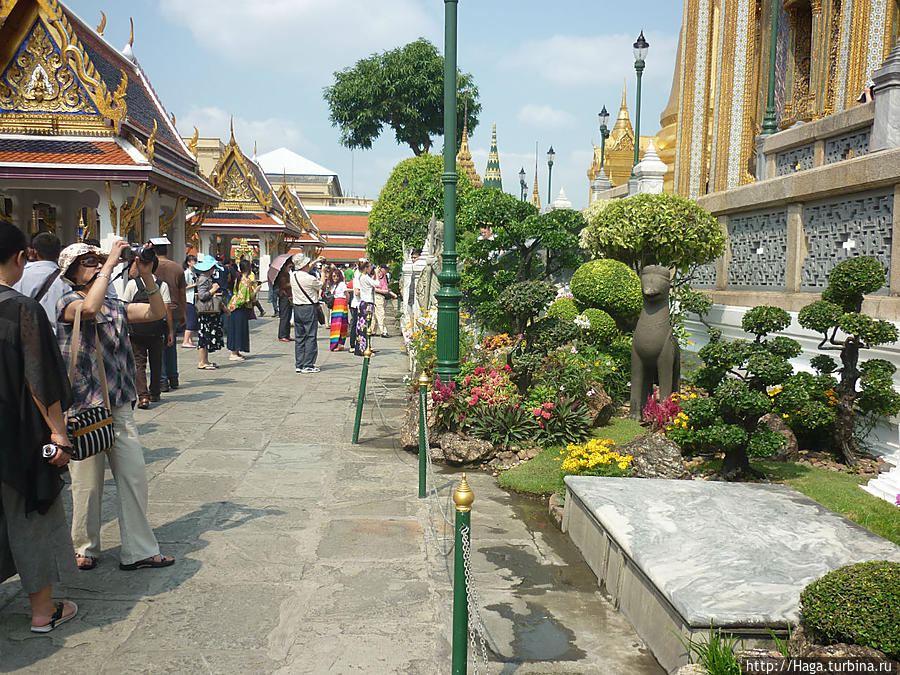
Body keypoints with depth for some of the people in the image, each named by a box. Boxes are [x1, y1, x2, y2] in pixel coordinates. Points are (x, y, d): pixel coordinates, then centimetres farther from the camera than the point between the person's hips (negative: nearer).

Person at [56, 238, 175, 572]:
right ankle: (84, 549, 26)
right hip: (83, 409, -5)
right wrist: (111, 263, -22)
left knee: (134, 477, 4)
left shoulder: (115, 306, 13)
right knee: (88, 484, 6)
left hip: (120, 407, 6)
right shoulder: (68, 303, -6)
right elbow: (90, 308, -29)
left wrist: (146, 275, -6)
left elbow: (157, 312, 6)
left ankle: (139, 551, 13)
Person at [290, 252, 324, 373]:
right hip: (309, 309, -7)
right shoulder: (310, 278, -18)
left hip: (297, 308, 7)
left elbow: (304, 271, 24)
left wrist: (315, 261, 30)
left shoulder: (292, 276, 2)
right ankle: (308, 365, 0)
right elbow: (321, 286, 1)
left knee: (299, 337, 11)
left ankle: (299, 365, 14)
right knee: (310, 337, 0)